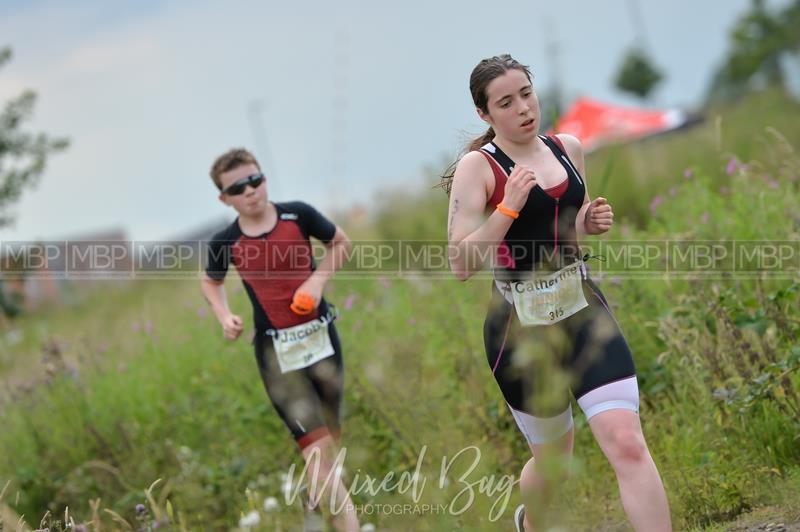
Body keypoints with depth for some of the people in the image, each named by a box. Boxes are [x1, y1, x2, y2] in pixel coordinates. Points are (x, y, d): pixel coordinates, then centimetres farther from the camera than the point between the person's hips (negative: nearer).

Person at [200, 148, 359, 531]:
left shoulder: (298, 215, -7)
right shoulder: (226, 243, -6)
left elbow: (341, 244, 10)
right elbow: (210, 282, 15)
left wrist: (318, 279, -7)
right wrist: (224, 316, -3)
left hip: (320, 337, 2)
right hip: (276, 351, -2)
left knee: (331, 437, 13)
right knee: (317, 444, -12)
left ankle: (320, 488, 43)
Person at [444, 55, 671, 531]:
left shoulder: (568, 148, 7)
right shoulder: (477, 167, -9)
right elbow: (461, 264, -14)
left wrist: (593, 221, 3)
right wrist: (508, 206, -23)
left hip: (585, 312, 3)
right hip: (521, 328, -3)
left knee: (627, 443, -14)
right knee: (554, 459, 12)